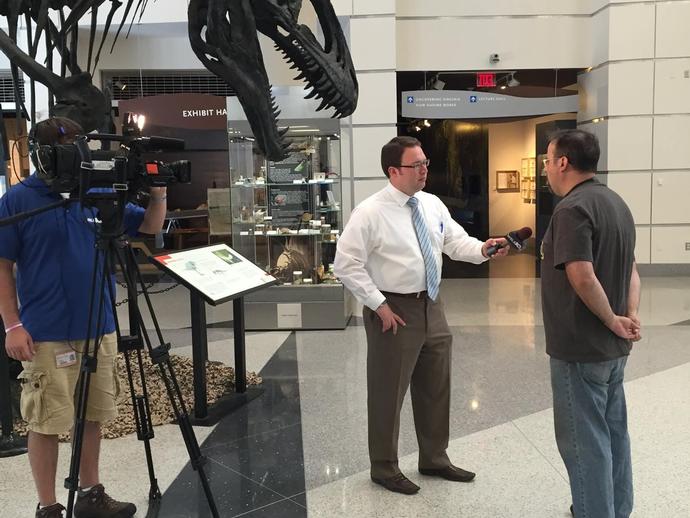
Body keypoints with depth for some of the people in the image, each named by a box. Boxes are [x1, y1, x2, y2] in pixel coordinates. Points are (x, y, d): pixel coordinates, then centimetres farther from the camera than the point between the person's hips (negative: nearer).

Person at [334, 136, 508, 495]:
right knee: (388, 392, 6)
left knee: (436, 388, 18)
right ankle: (384, 468, 26)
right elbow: (346, 264, -16)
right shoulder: (370, 213, -16)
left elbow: (456, 242, 5)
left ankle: (434, 459, 38)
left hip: (431, 306, 7)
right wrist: (378, 305, -18)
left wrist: (483, 249, -16)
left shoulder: (433, 204, 5)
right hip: (393, 310, -7)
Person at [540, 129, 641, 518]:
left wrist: (613, 320, -15)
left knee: (584, 439, 2)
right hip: (613, 345, 10)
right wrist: (631, 315, -1)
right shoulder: (616, 202, 12)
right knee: (613, 429, 20)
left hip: (580, 347, -10)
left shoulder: (573, 208, -19)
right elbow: (631, 269, 12)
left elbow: (582, 278, -29)